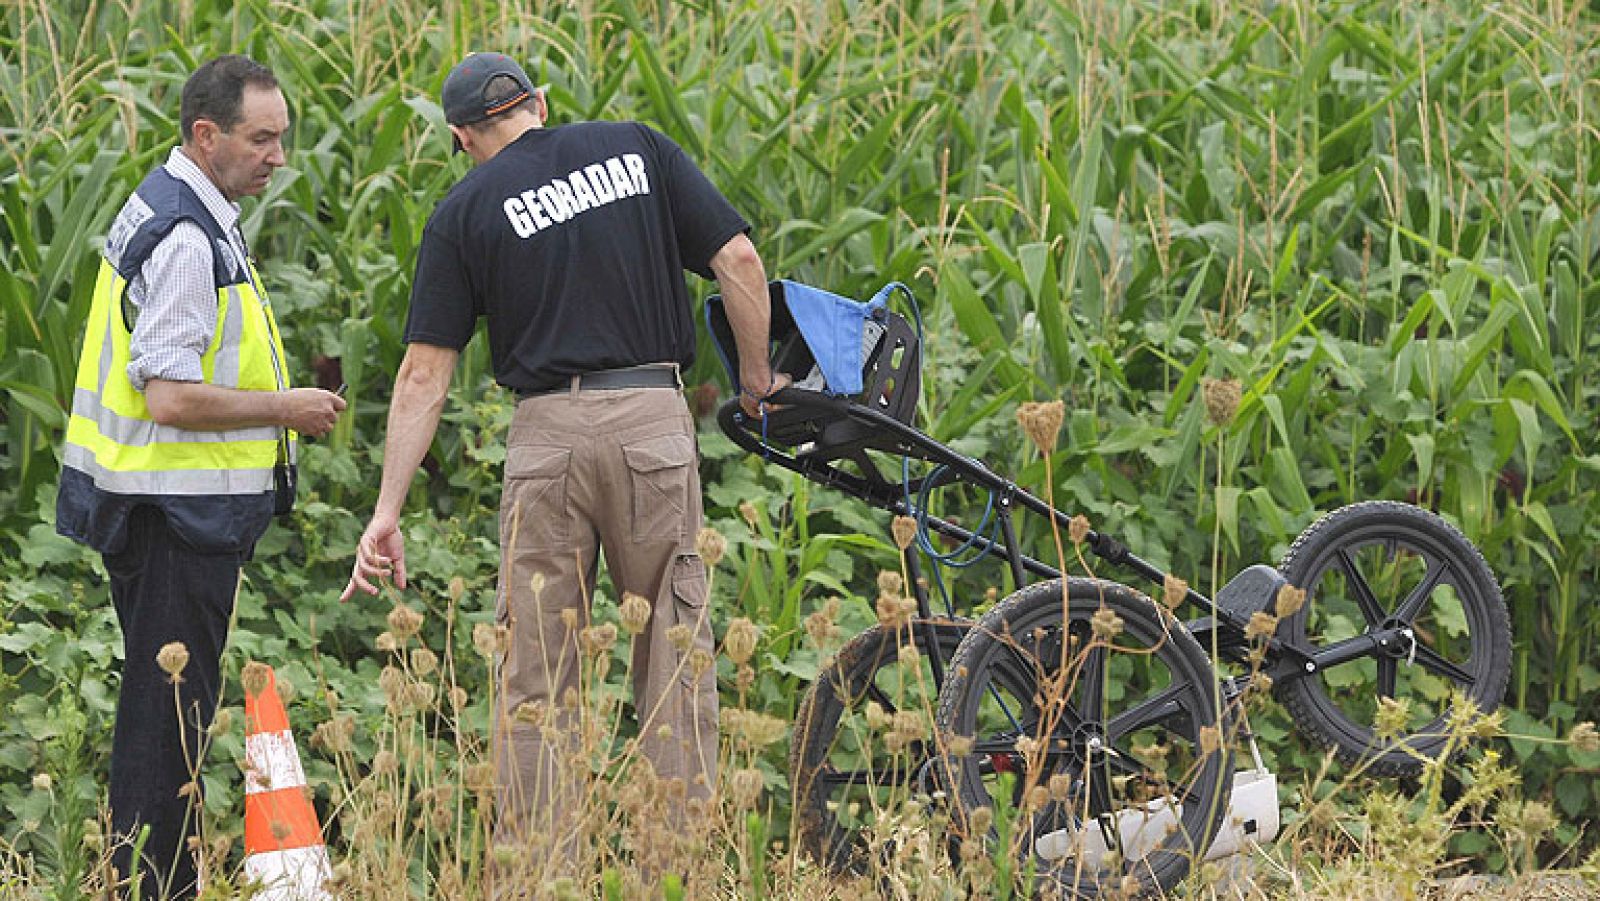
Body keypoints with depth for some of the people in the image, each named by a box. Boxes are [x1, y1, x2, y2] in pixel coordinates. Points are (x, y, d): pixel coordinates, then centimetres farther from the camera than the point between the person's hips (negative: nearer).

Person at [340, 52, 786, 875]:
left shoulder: (465, 211, 6)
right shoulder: (637, 149, 9)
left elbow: (424, 373, 2)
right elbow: (739, 262, 2)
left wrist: (388, 512, 3)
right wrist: (757, 379, 15)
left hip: (548, 434, -1)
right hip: (655, 419, 1)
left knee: (536, 673, 4)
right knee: (675, 656, 7)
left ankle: (537, 869, 2)